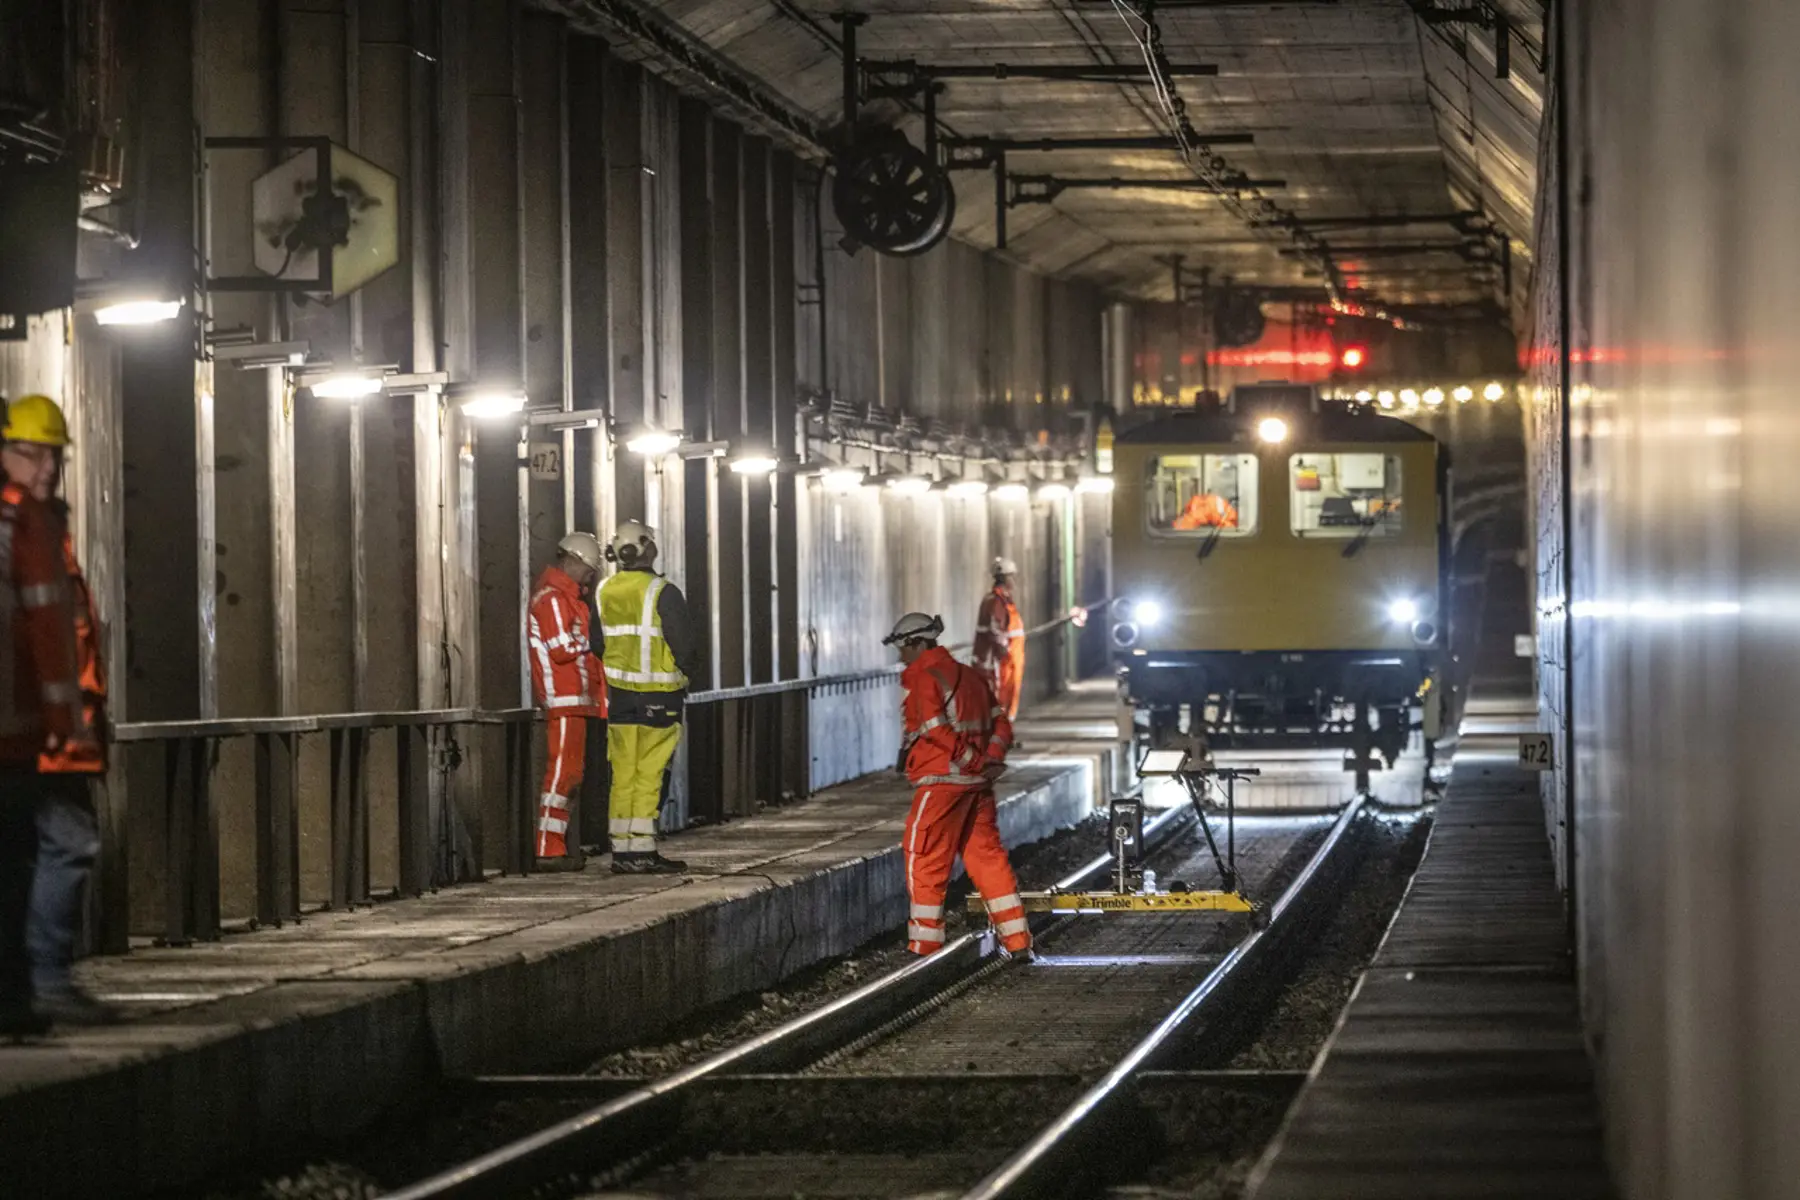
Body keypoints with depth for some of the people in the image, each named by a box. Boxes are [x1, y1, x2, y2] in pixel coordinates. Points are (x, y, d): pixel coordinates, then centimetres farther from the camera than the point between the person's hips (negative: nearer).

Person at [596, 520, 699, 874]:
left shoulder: (604, 592, 4)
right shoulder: (662, 593, -13)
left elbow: (596, 644, 10)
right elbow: (683, 645, -10)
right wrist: (689, 671, 10)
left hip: (619, 694, 5)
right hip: (658, 698, -5)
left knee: (623, 775, 8)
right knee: (648, 776, -3)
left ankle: (622, 851, 7)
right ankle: (642, 851, -5)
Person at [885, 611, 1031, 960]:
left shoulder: (922, 679, -9)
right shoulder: (969, 676, 16)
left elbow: (937, 731, -18)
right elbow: (1001, 721, 15)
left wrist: (977, 761, -12)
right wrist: (992, 758, 1)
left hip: (941, 782, -8)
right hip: (977, 785, 8)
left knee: (925, 862, 0)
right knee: (987, 856, 10)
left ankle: (924, 945, 1)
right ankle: (1017, 941, 9)